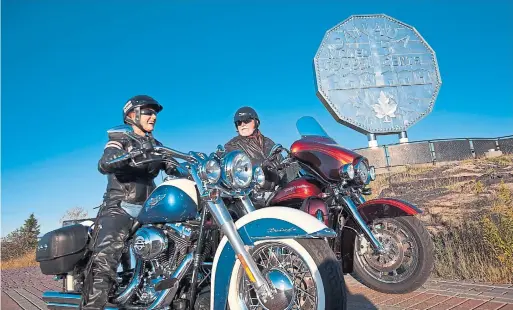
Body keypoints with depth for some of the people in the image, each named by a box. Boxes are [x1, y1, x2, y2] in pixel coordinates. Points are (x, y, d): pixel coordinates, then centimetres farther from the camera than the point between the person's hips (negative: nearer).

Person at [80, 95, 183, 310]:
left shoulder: (156, 146, 21)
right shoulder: (119, 140, 5)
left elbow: (175, 170, 10)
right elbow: (104, 165, -16)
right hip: (120, 207, -5)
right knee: (104, 259, -25)